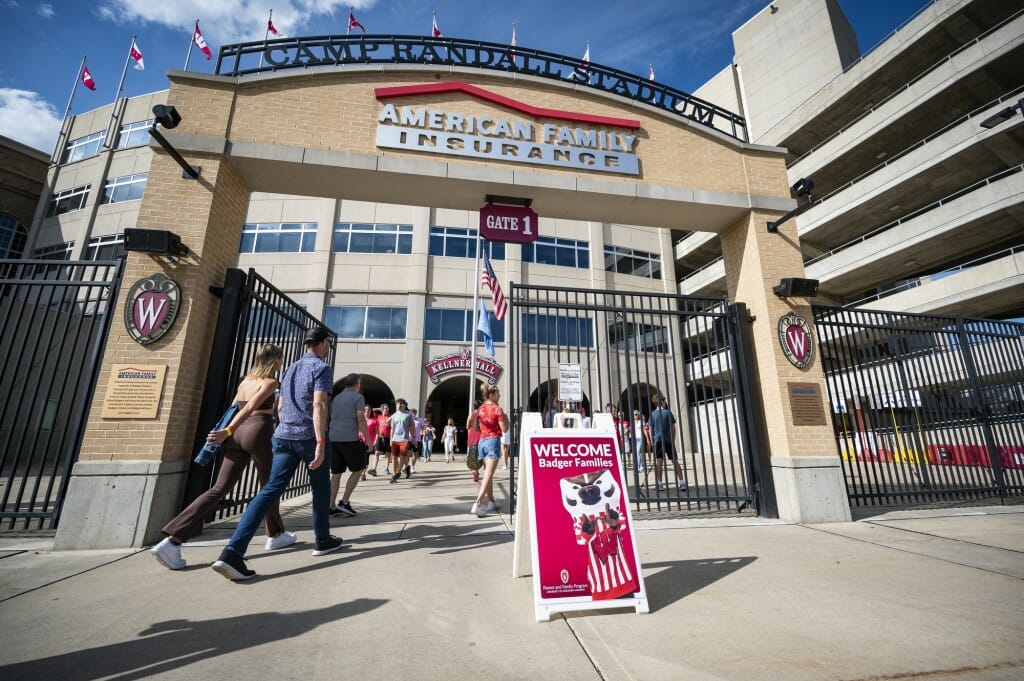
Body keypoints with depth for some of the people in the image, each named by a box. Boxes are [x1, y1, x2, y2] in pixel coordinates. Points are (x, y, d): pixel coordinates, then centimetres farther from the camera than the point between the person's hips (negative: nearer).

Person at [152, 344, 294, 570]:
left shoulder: (245, 380, 16)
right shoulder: (270, 382, -7)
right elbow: (250, 407, -19)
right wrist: (227, 432, -21)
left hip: (238, 434, 7)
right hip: (259, 433, -7)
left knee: (219, 489, 2)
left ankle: (173, 540, -9)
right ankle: (275, 535, 24)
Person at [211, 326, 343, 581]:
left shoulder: (290, 369, 19)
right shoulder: (322, 368, -5)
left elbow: (280, 408, 23)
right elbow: (319, 405, -18)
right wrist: (320, 443, -21)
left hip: (283, 436, 6)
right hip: (309, 436, -6)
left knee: (271, 489, 0)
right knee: (321, 489, 12)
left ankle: (233, 552, -13)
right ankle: (323, 541, 26)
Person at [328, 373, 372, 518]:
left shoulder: (335, 398, 17)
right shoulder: (358, 397, -3)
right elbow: (361, 420, -11)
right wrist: (368, 440, -8)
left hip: (333, 439, 6)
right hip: (350, 439, -6)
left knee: (336, 473, 11)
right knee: (358, 469, 8)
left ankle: (332, 506, 12)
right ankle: (344, 502, 2)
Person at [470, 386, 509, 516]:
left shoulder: (480, 409, 9)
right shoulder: (497, 409, -10)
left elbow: (476, 427, 14)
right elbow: (504, 429, -10)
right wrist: (506, 418, 6)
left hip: (482, 441, 7)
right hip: (493, 441, -7)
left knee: (487, 473, 18)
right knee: (488, 474, -8)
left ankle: (491, 502, 27)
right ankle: (477, 504, -17)